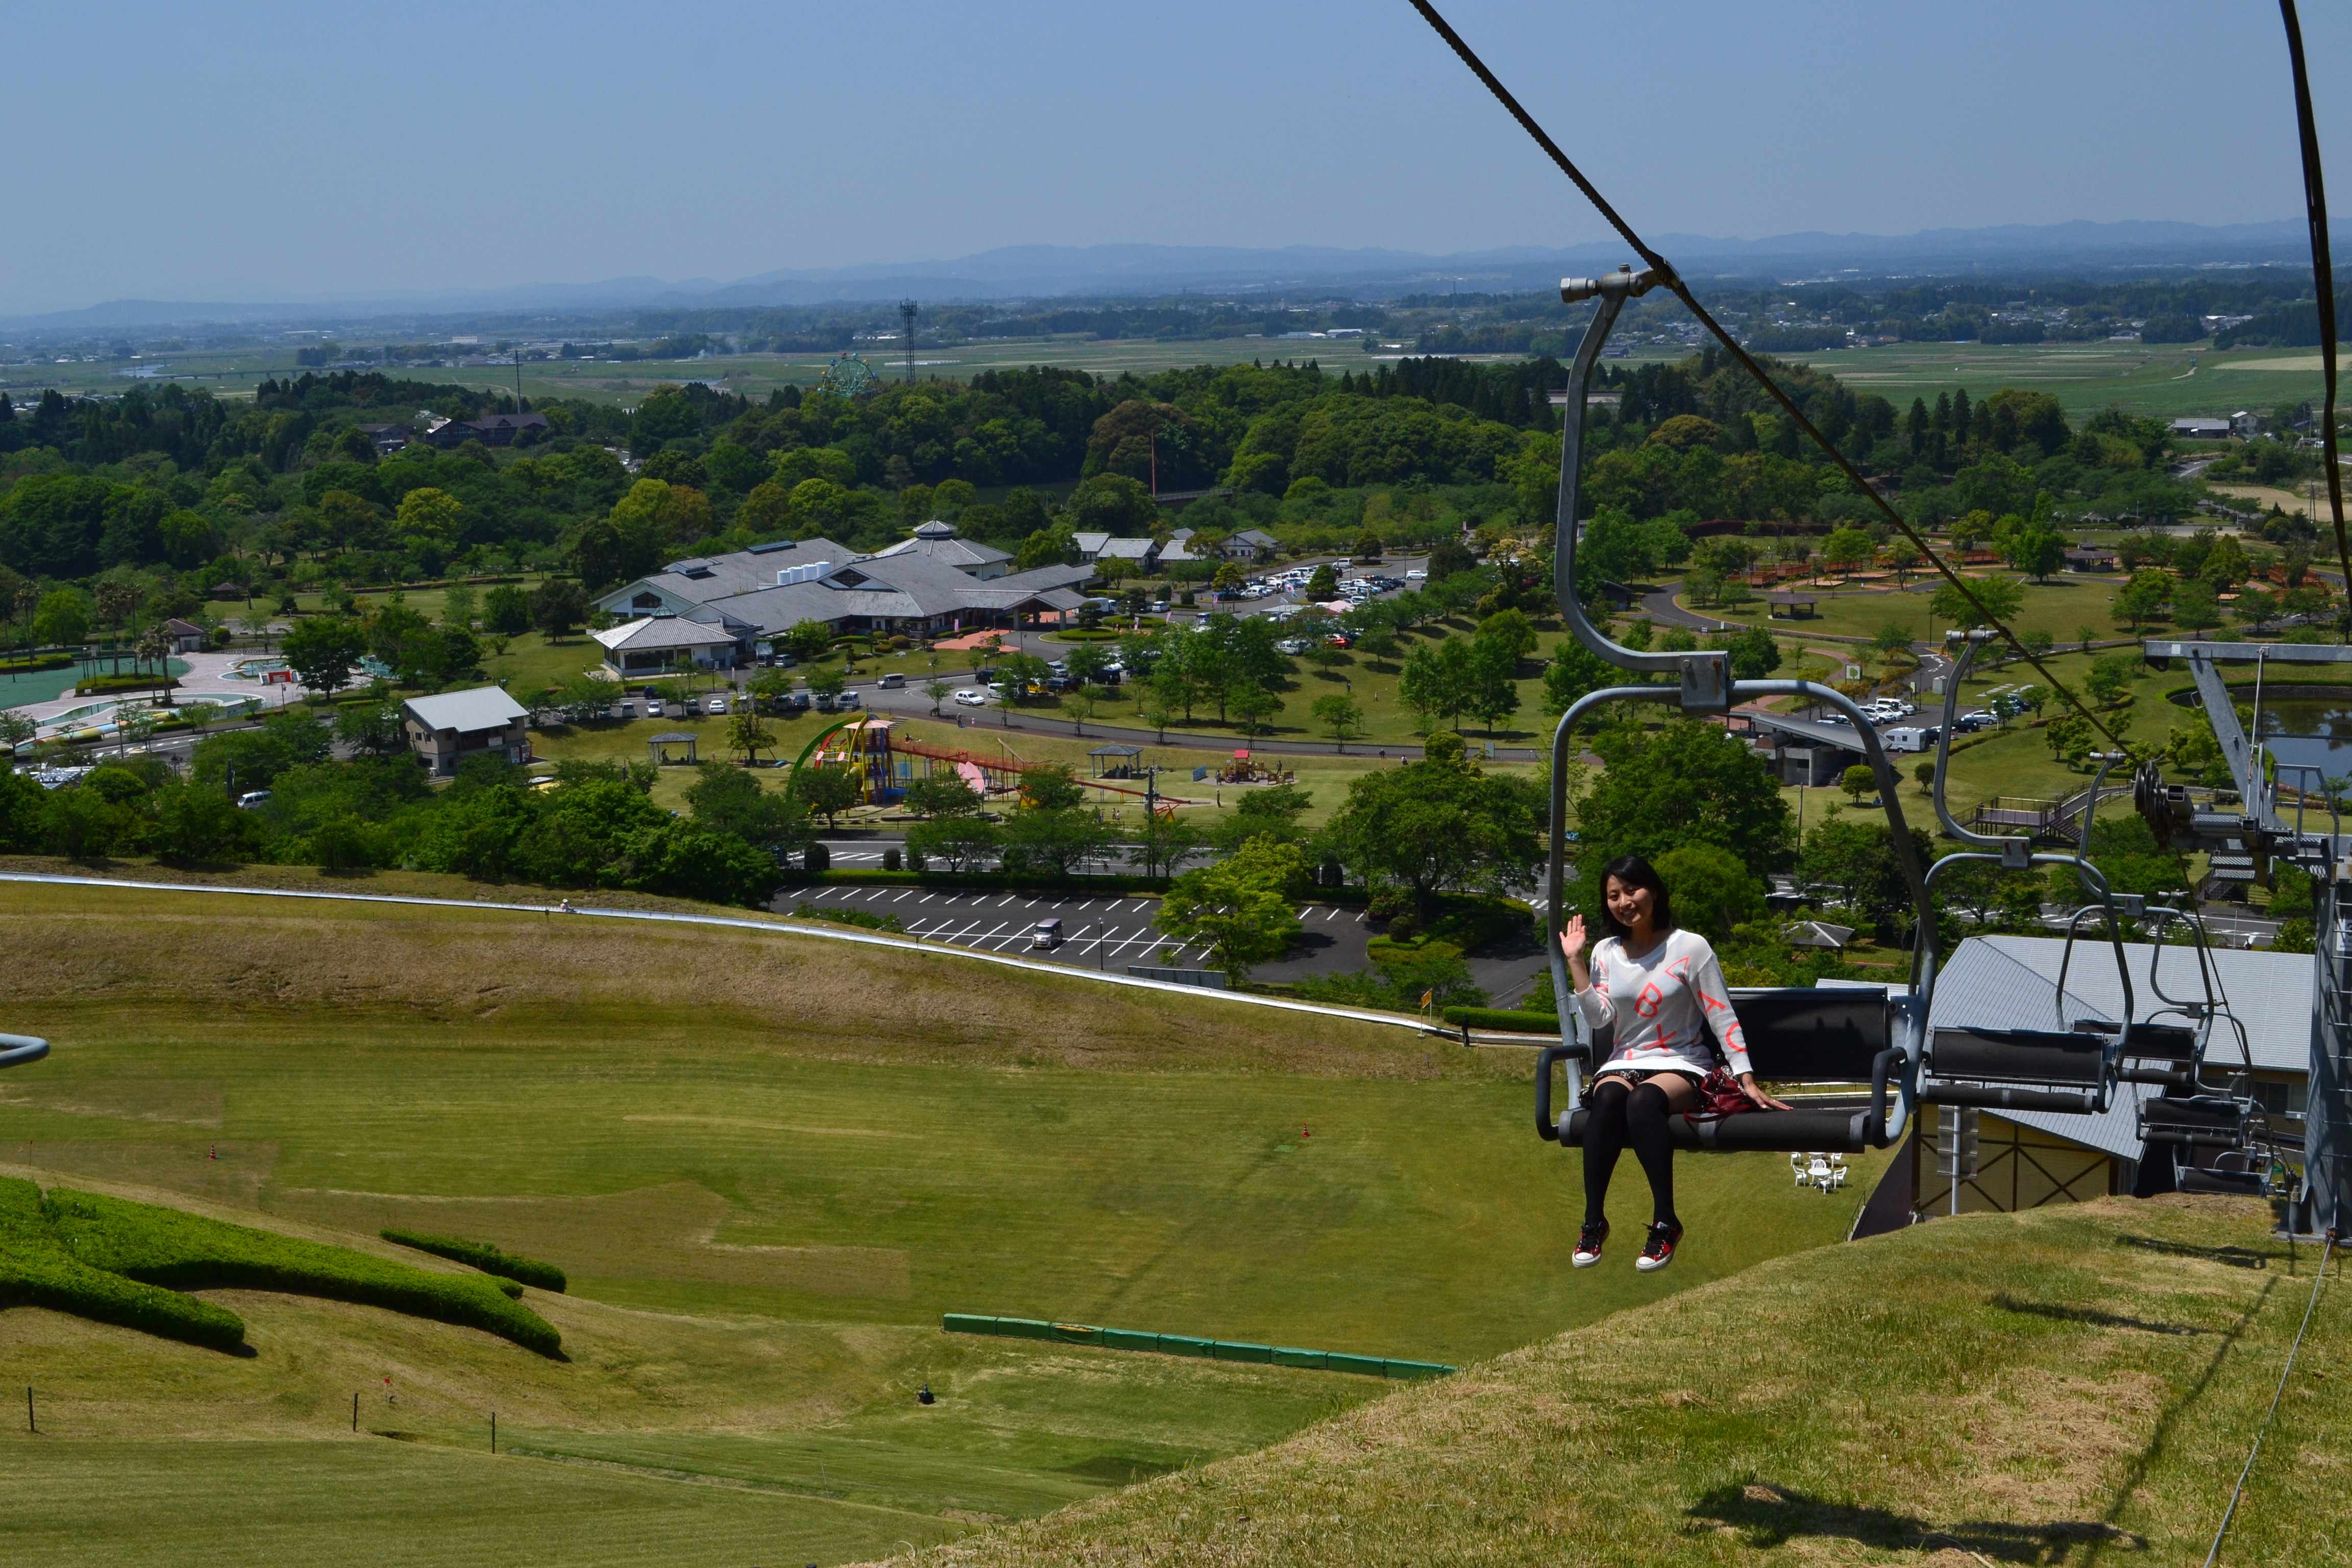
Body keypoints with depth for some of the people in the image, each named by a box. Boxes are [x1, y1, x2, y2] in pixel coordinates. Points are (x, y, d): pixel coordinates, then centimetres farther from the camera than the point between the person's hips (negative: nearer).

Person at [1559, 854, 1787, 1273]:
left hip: (1682, 1064, -3)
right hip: (1624, 1063, 3)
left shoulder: (1690, 947, -3)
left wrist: (1747, 1080, -8)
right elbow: (1598, 1018, -4)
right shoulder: (1606, 953, 9)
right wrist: (1576, 962, -5)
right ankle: (1593, 1220, -30)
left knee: (1644, 1100, -38)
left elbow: (1722, 1017, -3)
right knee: (1608, 1097, -35)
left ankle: (1665, 1222, -33)